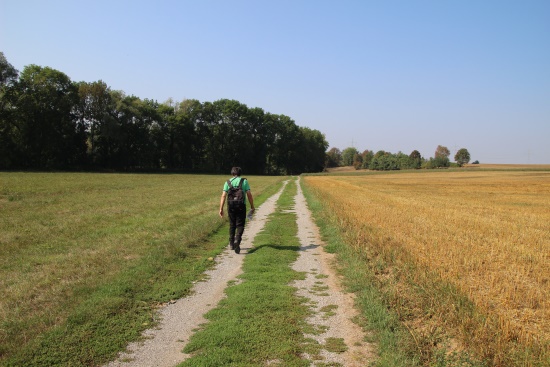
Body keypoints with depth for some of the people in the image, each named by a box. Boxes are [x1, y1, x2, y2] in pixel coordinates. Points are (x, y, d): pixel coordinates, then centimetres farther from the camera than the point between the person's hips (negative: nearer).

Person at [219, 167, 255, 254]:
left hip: (231, 206, 2)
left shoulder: (228, 182, 5)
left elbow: (223, 196, -3)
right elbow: (249, 195, -4)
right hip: (241, 206, -2)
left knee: (232, 225, 17)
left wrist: (221, 209, -3)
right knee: (240, 226, 3)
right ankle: (237, 241, -21)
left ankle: (232, 244, 24)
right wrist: (252, 206, 5)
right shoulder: (244, 181, 2)